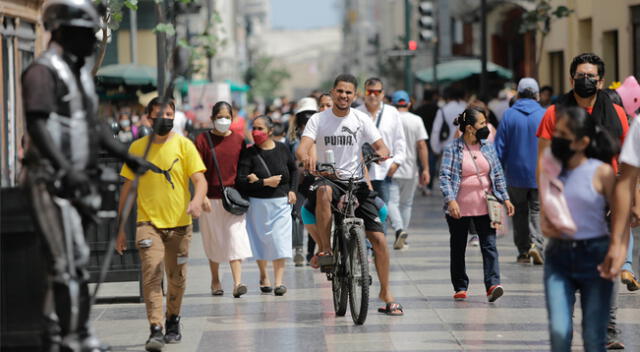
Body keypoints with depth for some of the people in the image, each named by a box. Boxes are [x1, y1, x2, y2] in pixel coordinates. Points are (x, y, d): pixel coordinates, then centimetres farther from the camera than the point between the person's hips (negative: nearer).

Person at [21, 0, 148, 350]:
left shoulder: (81, 72, 19)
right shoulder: (43, 71, -10)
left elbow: (94, 124, 26)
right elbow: (37, 125, -19)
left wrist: (126, 156, 18)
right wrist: (64, 170, -28)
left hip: (76, 183, 9)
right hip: (50, 181, -9)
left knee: (66, 263, 11)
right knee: (69, 261, -12)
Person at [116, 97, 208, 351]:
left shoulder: (183, 144, 1)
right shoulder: (138, 147, 5)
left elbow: (199, 179, -5)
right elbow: (127, 188, 10)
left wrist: (197, 200, -28)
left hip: (179, 223, 1)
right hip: (148, 222, -1)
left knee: (177, 278, 9)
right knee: (152, 273, -16)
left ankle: (173, 322, 31)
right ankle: (156, 330, -20)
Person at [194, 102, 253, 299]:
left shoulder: (239, 140, 6)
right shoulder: (203, 139, -1)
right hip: (211, 198, -1)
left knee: (236, 238, -10)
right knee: (214, 241, 9)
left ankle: (237, 283, -17)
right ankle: (215, 281, 24)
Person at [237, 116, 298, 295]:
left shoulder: (282, 149, 2)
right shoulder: (249, 153, -6)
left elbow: (294, 169, 20)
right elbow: (241, 181, -13)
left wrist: (292, 190, 8)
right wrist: (265, 182, -19)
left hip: (281, 203, 1)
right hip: (258, 204, -1)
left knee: (280, 241, -8)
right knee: (261, 240, 8)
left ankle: (279, 281, -7)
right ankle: (263, 276, 28)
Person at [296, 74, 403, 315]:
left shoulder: (361, 120, 5)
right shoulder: (318, 120, 2)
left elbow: (381, 146, -2)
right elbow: (302, 148, -12)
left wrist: (381, 153, -26)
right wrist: (306, 157, -36)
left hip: (356, 183, 2)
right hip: (328, 179, -2)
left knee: (378, 238, -5)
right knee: (323, 191, -40)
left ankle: (385, 293, 11)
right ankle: (325, 249, -28)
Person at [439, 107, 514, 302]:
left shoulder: (488, 147, 7)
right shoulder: (452, 149, -6)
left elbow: (498, 174, 13)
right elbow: (445, 176, -11)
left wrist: (505, 198, 9)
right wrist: (450, 200, -23)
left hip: (484, 207, 2)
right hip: (459, 209, -2)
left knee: (489, 245, -9)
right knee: (458, 248, 8)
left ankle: (492, 284, -16)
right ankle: (460, 287, 18)